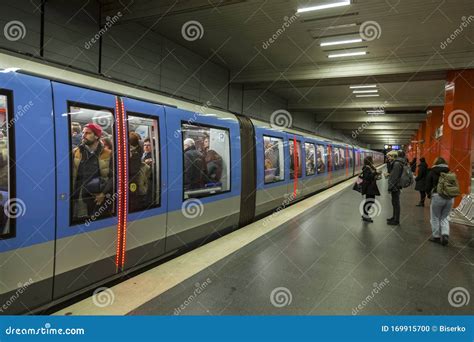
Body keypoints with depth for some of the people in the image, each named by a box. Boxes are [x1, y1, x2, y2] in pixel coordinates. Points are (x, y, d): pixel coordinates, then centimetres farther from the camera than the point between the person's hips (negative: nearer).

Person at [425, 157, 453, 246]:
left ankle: (436, 236, 17)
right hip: (450, 198, 4)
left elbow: (428, 187, -1)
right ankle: (445, 234, 3)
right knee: (444, 218, 18)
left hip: (437, 197, -4)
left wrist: (429, 194, 16)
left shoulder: (432, 172, -1)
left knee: (435, 218, 11)